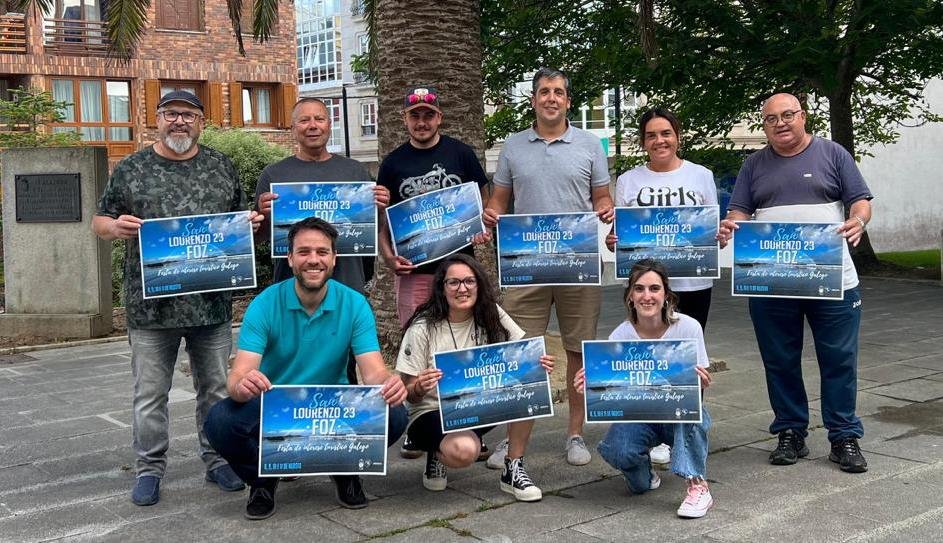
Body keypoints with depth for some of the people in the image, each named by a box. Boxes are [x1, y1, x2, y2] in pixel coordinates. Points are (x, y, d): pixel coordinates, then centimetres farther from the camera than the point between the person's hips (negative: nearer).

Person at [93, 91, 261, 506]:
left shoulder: (221, 167, 10)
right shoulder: (130, 169, 5)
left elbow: (241, 218, 18)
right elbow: (100, 221, 9)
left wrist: (250, 223, -5)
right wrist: (115, 227, -14)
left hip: (212, 301, 2)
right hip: (151, 304, -1)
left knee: (216, 387, 10)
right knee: (149, 393, 5)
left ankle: (217, 460, 23)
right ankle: (149, 468, 18)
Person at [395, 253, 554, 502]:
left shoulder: (491, 316, -3)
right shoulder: (422, 329, -14)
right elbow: (409, 396, -11)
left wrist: (540, 364, -31)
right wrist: (419, 388, -35)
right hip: (432, 413, -4)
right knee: (464, 450, -37)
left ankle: (514, 470, -9)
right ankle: (438, 454, 2)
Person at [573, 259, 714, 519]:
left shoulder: (688, 327, -16)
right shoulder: (620, 336, -13)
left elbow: (698, 388, -14)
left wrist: (699, 381, -38)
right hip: (638, 414, 1)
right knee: (614, 449, -30)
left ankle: (698, 486, -24)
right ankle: (644, 474, 9)